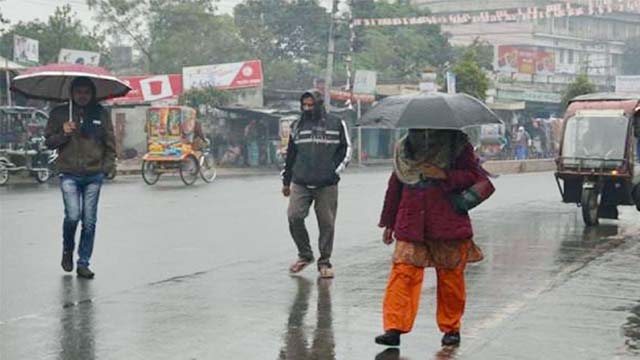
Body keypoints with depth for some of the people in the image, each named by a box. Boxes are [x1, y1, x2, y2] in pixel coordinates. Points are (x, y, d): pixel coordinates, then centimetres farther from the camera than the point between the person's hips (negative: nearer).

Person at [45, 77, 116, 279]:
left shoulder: (101, 114, 8)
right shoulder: (59, 114, 4)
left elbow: (110, 143, 12)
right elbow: (49, 141, 7)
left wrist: (108, 166, 1)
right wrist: (63, 134, -11)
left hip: (94, 174, 2)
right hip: (69, 174, -2)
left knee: (89, 222, 2)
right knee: (72, 215, -14)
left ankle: (83, 263, 13)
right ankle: (67, 250, 16)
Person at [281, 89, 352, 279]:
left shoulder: (336, 124, 4)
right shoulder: (297, 126, 12)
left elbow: (346, 149, 9)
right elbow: (290, 155, 18)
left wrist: (336, 171, -2)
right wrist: (286, 181, 19)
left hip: (327, 185, -2)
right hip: (300, 183, 2)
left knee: (327, 223, 1)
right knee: (294, 217, -11)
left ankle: (324, 262, 14)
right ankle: (305, 255, 9)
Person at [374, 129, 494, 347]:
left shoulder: (457, 144, 1)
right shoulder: (403, 147, 11)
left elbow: (474, 176, -4)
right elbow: (395, 186, 18)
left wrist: (444, 175, -18)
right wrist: (389, 222, 19)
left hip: (448, 226, -2)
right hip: (410, 226, 2)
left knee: (450, 277, 6)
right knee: (403, 272, -9)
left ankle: (451, 328, 21)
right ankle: (394, 328, -9)